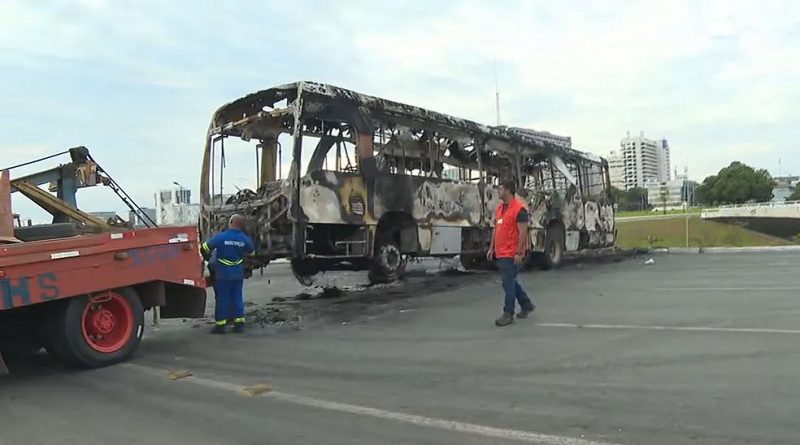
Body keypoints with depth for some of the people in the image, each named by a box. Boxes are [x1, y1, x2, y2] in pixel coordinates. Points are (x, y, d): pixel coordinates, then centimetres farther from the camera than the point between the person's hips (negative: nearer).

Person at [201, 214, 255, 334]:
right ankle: (239, 324, 12)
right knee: (237, 297, 11)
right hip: (238, 274, 3)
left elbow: (205, 248, -11)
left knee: (222, 298, 5)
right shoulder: (245, 239, -4)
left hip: (223, 274, -3)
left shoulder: (220, 237, -15)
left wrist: (208, 257, 10)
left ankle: (220, 324, 8)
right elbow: (251, 252, 13)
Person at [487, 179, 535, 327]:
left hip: (511, 255, -9)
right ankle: (527, 304, 34)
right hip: (500, 253, 9)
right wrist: (491, 248, 16)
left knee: (508, 283, -3)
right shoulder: (499, 208, 13)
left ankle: (508, 314, 7)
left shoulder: (519, 208, -14)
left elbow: (523, 232, -17)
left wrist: (519, 253, -21)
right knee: (510, 281, 18)